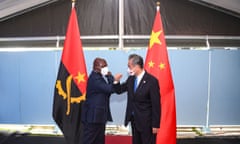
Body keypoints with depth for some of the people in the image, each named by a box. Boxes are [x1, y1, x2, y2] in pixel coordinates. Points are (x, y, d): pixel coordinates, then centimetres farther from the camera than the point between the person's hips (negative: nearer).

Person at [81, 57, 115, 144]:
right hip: (93, 114, -10)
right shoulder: (95, 78, -18)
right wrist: (111, 77, -11)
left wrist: (109, 77, -3)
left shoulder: (99, 77, 13)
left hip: (98, 114, 10)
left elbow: (107, 90, 8)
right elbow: (109, 89, -25)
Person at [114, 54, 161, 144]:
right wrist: (116, 81, -9)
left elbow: (156, 104, -16)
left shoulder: (152, 81, -18)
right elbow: (119, 90, 13)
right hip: (134, 120, 7)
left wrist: (155, 125, -15)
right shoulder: (130, 79, 3)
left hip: (146, 121, -7)